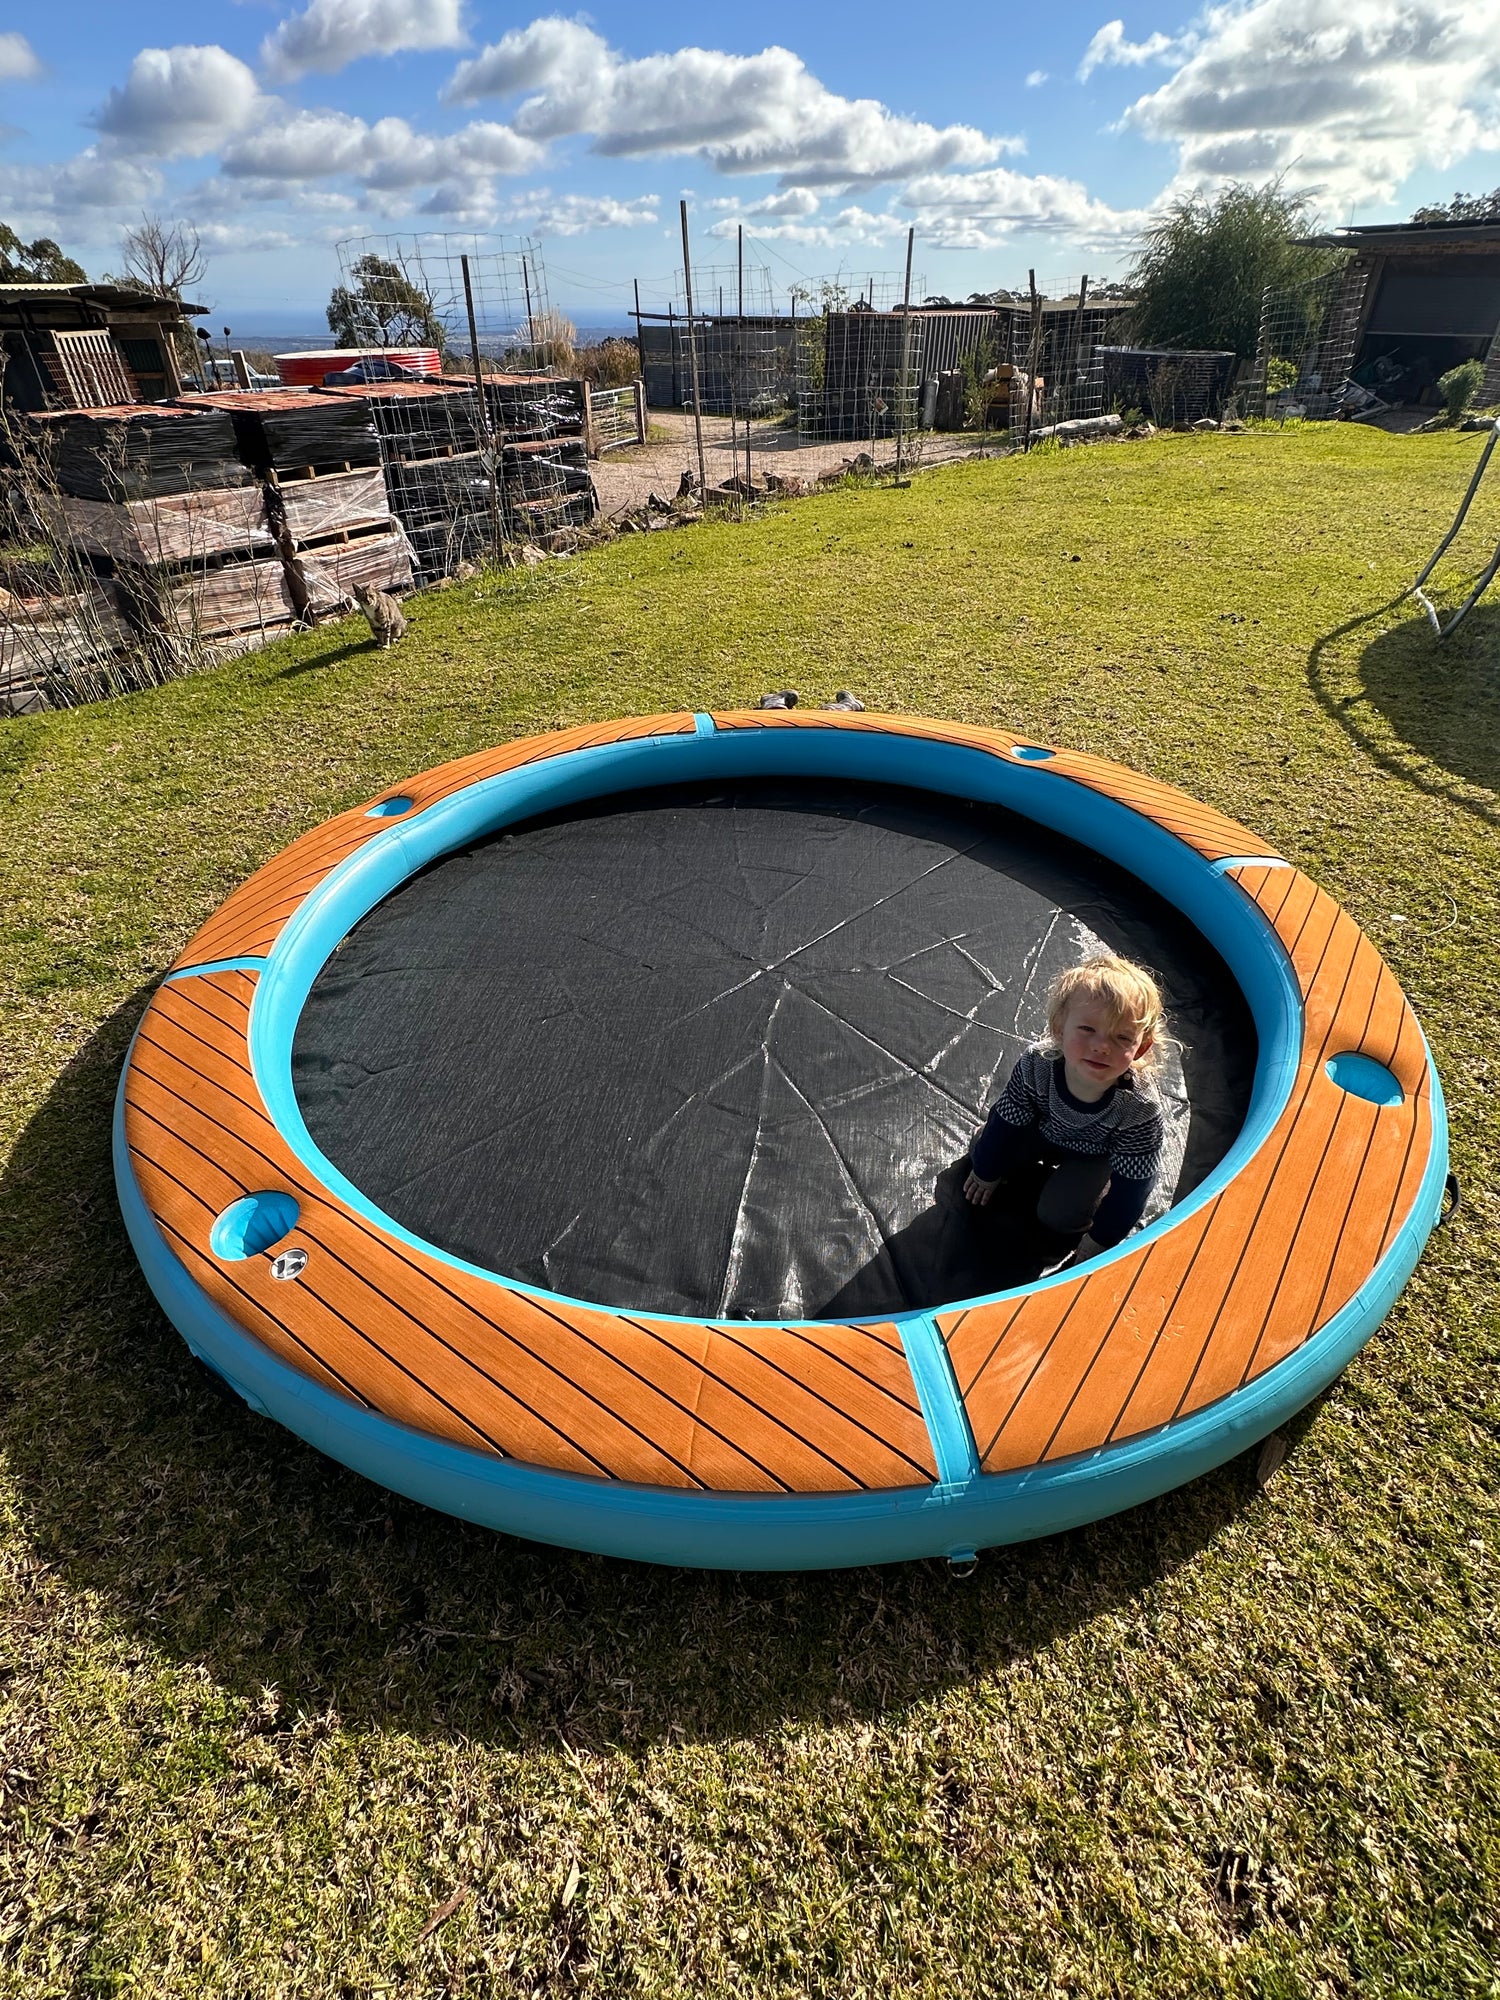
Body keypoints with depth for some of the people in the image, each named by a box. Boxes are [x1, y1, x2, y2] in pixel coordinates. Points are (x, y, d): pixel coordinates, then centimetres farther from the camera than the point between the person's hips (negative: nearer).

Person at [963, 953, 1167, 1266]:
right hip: (1043, 1130, 3)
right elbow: (1005, 1123, -17)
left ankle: (1064, 1238, 14)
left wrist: (1098, 1241, -17)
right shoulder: (1037, 1065, -36)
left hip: (1096, 1155, -3)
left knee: (1060, 1213, -20)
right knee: (980, 1152, -1)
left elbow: (1131, 1187, -27)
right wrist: (986, 1173, -2)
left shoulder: (1141, 1108, -39)